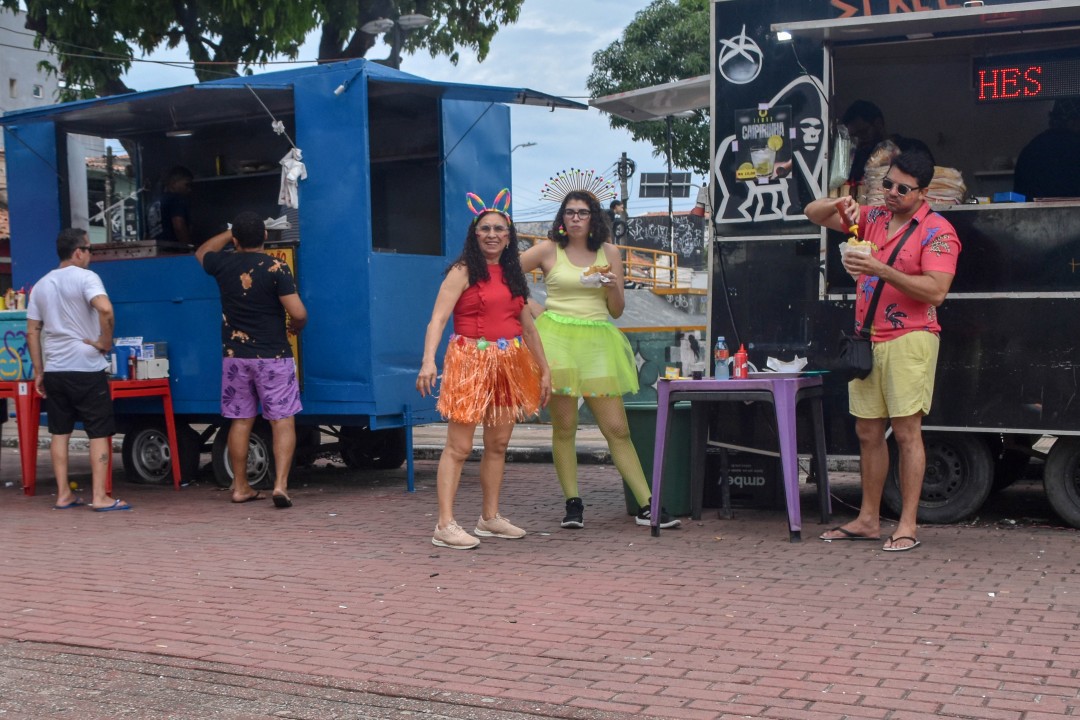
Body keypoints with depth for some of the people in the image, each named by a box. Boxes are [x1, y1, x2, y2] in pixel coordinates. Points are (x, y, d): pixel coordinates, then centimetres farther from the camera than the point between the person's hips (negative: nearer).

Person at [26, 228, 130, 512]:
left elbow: (32, 333, 12)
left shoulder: (41, 285, 12)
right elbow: (105, 309, -28)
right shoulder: (85, 277, -8)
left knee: (60, 432, 12)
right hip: (87, 368, -6)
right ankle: (100, 497, -1)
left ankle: (63, 494, 14)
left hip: (54, 370, 6)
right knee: (99, 433, 0)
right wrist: (106, 341, -13)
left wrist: (38, 372, 16)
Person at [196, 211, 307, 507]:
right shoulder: (276, 268, -12)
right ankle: (280, 484, -12)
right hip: (273, 356, -4)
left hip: (235, 355, 4)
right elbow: (299, 314, -16)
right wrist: (295, 328, 6)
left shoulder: (224, 264, 1)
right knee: (283, 421, 0)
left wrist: (231, 233, 29)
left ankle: (240, 487, 19)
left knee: (240, 420, 12)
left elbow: (201, 253, 26)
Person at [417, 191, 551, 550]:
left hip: (509, 365, 7)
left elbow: (528, 327, 20)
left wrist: (544, 370, 17)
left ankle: (490, 518, 20)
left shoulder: (512, 275, 16)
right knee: (459, 447, -8)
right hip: (470, 362, -7)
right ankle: (445, 525, -9)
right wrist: (428, 361, -28)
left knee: (498, 445, 10)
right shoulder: (463, 272, -4)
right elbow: (438, 318, -14)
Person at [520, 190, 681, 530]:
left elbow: (617, 311, 14)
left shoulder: (609, 252, 12)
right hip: (558, 337, -2)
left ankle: (648, 506, 1)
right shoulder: (548, 250, 5)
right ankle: (573, 505, 9)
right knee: (564, 425, -1)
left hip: (598, 342, 2)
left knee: (617, 429, 0)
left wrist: (612, 286, -6)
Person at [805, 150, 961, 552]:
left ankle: (907, 526, -2)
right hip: (866, 339, 7)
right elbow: (813, 214, 18)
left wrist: (881, 270, -23)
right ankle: (868, 520, 16)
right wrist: (839, 204, -4)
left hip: (909, 340, -6)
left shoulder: (937, 232, -6)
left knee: (906, 431, -6)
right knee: (868, 432, 9)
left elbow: (935, 292, -17)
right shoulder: (873, 219, 14)